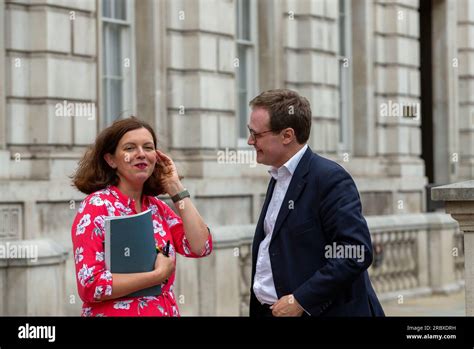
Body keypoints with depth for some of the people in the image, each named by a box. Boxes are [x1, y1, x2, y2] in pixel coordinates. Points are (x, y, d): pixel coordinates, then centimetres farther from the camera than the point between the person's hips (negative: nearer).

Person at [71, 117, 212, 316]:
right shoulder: (96, 206, -12)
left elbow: (201, 247, -7)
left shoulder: (157, 207, 6)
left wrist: (175, 187, -3)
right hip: (115, 313, -6)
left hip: (166, 311, 6)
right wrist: (158, 275, -17)